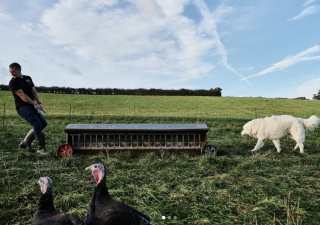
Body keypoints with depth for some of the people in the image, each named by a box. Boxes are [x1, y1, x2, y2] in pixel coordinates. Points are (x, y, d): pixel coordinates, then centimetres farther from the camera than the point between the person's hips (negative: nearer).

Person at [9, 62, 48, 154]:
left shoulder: (28, 78, 13)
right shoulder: (13, 82, -7)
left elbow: (34, 91, 10)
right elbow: (22, 95, -16)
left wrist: (39, 103, -5)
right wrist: (35, 104, -23)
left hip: (31, 106, 7)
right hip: (22, 107, -7)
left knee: (43, 123, 6)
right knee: (37, 125, -16)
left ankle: (25, 143, 15)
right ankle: (41, 148, -7)